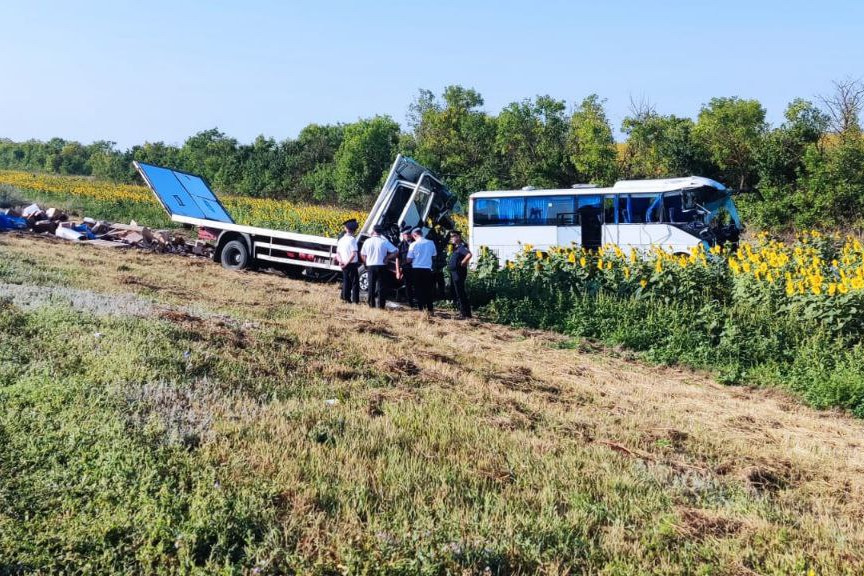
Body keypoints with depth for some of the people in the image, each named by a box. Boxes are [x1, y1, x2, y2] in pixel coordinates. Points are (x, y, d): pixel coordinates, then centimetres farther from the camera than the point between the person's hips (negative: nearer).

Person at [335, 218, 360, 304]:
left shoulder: (341, 240, 9)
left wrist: (341, 261, 0)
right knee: (355, 282, 0)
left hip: (344, 265, 7)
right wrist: (347, 263, -17)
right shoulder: (352, 239, -14)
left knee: (346, 281, 15)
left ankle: (345, 298, 17)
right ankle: (355, 300, -1)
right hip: (352, 264, -7)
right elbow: (353, 254, -23)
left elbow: (337, 253, 13)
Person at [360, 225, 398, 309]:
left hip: (370, 266, 2)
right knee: (381, 286, 3)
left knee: (371, 285, 11)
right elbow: (395, 252, -9)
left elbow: (362, 254, 8)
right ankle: (381, 305, 1)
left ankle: (371, 304, 13)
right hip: (381, 266, -2)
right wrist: (387, 258, -3)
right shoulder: (384, 241, -6)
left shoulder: (368, 241, 1)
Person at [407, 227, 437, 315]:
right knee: (428, 290, 9)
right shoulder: (431, 243, 0)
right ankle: (429, 309, 10)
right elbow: (434, 256, 9)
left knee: (419, 290, 6)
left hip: (417, 269, -2)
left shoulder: (414, 244, -7)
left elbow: (409, 259, -4)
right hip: (427, 268, 2)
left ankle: (421, 309, 3)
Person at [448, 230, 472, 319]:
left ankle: (465, 314, -3)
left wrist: (462, 263, -23)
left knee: (460, 293, -7)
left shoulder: (462, 247, -15)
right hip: (453, 272, 11)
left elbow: (469, 255, -33)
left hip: (458, 272, -11)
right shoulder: (455, 247, 15)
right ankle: (462, 311, 22)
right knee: (453, 291, 16)